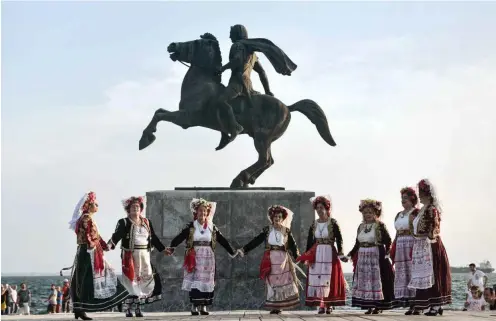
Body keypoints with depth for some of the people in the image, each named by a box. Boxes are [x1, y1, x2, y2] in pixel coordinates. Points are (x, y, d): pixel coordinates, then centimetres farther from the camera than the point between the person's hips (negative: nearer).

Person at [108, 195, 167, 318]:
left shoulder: (147, 222, 14)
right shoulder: (124, 222, -1)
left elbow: (154, 238, 18)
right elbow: (117, 235, -14)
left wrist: (163, 249, 14)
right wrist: (110, 244, -32)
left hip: (145, 256, 5)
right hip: (130, 256, -5)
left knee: (146, 280, 1)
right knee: (131, 282, -6)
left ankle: (137, 306, 9)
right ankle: (129, 309, 0)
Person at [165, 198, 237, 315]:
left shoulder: (212, 227, 7)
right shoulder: (190, 227, 0)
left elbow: (222, 240, 6)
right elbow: (179, 237, -11)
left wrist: (233, 252, 0)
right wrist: (171, 247, -27)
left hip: (208, 257, 2)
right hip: (194, 258, -2)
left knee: (206, 281, 2)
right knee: (194, 281, -6)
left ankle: (204, 306, 9)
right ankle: (194, 307, -2)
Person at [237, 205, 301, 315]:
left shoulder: (286, 231, 8)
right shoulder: (267, 230, 7)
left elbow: (293, 245, 4)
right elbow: (256, 241, 2)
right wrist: (244, 250, -7)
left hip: (283, 259, 0)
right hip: (271, 259, 0)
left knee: (283, 282, -3)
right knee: (272, 282, -1)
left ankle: (280, 306, 3)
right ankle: (273, 306, 3)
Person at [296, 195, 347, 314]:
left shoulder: (333, 223, -2)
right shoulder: (314, 224, 9)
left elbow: (339, 240, -3)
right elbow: (309, 241, 10)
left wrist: (340, 254, -13)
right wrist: (307, 257, 4)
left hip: (330, 254, -3)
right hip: (316, 255, 3)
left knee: (329, 278, -3)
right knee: (316, 278, -4)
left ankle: (329, 304, 4)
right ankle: (321, 305, -2)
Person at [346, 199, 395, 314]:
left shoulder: (380, 226, -4)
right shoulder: (361, 227, 13)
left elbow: (388, 241, -7)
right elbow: (357, 244, 17)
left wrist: (386, 253, -20)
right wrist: (350, 254, 9)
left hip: (377, 258, -6)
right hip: (363, 258, 6)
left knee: (376, 280, -4)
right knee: (364, 281, 3)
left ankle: (378, 306, 2)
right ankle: (369, 306, 9)